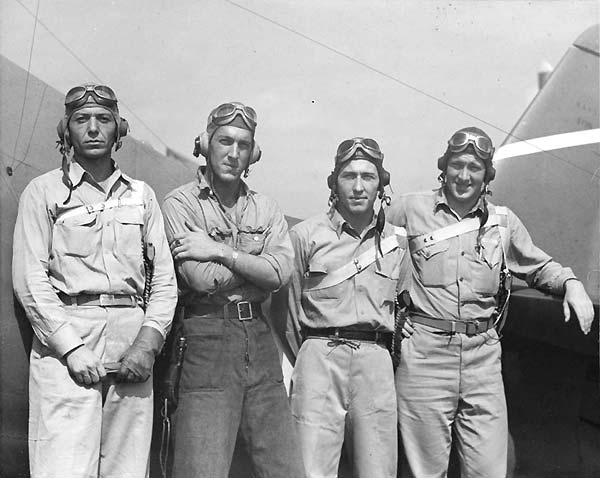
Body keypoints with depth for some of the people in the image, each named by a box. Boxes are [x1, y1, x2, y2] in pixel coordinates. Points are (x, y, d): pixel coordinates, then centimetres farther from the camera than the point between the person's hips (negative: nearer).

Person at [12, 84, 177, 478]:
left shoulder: (142, 195, 16)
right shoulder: (44, 191, 8)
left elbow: (164, 279, 11)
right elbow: (30, 278, -2)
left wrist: (148, 343, -4)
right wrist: (71, 348, -12)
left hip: (132, 345, 3)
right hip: (65, 343, -3)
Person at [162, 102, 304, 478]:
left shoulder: (266, 208, 13)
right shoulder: (181, 203, 0)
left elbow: (281, 273, -3)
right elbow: (202, 278, -12)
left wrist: (221, 252, -10)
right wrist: (256, 262, -2)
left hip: (259, 338, 5)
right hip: (207, 337, -4)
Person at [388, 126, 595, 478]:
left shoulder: (504, 221, 12)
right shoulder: (409, 209, 4)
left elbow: (539, 267, 22)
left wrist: (571, 283, 3)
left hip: (483, 355, 3)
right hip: (425, 352, -2)